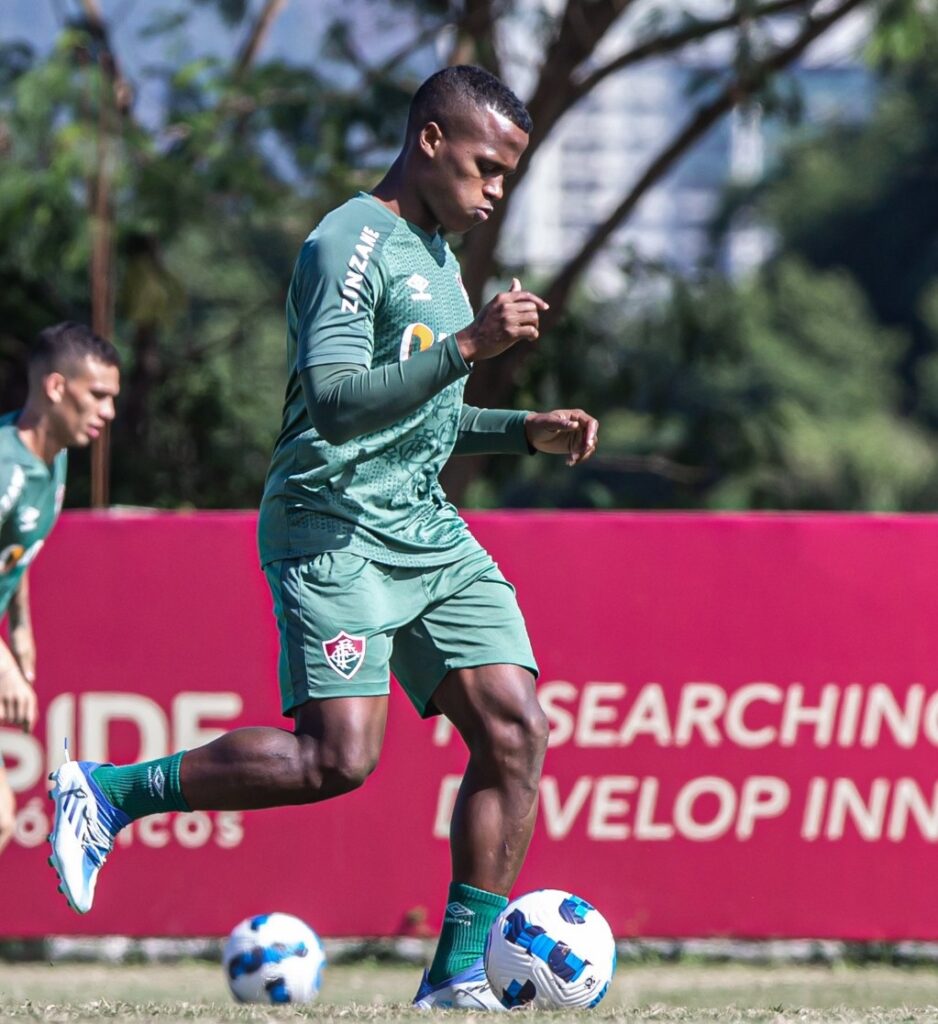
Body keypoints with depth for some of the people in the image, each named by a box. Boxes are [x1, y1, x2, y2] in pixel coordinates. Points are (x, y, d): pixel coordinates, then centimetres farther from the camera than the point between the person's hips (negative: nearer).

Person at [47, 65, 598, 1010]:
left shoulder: (437, 256, 20)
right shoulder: (348, 245, -10)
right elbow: (336, 403, -22)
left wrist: (528, 431, 17)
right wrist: (467, 347, -28)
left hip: (426, 532, 9)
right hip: (334, 531, -9)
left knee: (514, 729, -5)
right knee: (339, 755, -20)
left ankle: (458, 974, -1)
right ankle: (107, 792, -3)